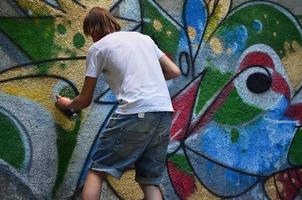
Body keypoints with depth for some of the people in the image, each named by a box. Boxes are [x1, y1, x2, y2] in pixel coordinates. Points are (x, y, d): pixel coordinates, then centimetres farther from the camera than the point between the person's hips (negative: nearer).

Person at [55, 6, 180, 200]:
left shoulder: (97, 48, 10)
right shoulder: (144, 37, 24)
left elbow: (85, 101, 15)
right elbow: (175, 71, 22)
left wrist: (67, 104, 36)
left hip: (136, 113, -5)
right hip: (165, 113, 5)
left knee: (97, 171, 6)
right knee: (150, 181, 10)